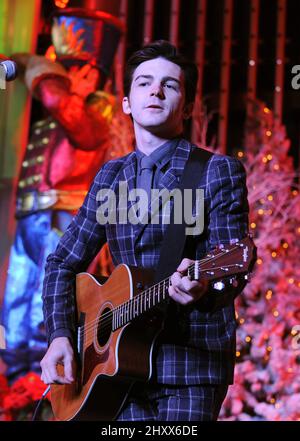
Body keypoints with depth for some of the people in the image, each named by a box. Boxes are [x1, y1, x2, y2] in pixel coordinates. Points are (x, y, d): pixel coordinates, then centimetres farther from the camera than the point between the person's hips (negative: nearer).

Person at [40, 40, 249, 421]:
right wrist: (59, 335, 2)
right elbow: (63, 263, 17)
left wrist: (202, 287, -32)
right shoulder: (110, 176, 13)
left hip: (191, 361, -4)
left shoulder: (219, 172, -2)